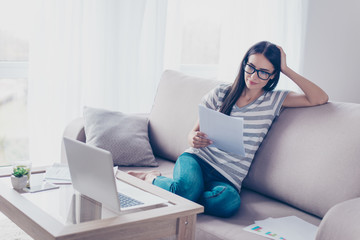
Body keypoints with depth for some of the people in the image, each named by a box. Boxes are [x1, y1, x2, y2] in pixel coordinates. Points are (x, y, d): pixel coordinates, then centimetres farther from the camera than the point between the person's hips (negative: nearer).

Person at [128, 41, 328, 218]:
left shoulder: (274, 100, 8)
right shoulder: (221, 93, 8)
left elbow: (321, 99, -4)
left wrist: (287, 70, -2)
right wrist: (194, 139, -13)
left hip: (227, 178, 1)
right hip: (198, 159, 0)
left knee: (230, 202, -38)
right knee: (188, 188, -38)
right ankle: (152, 178, -5)